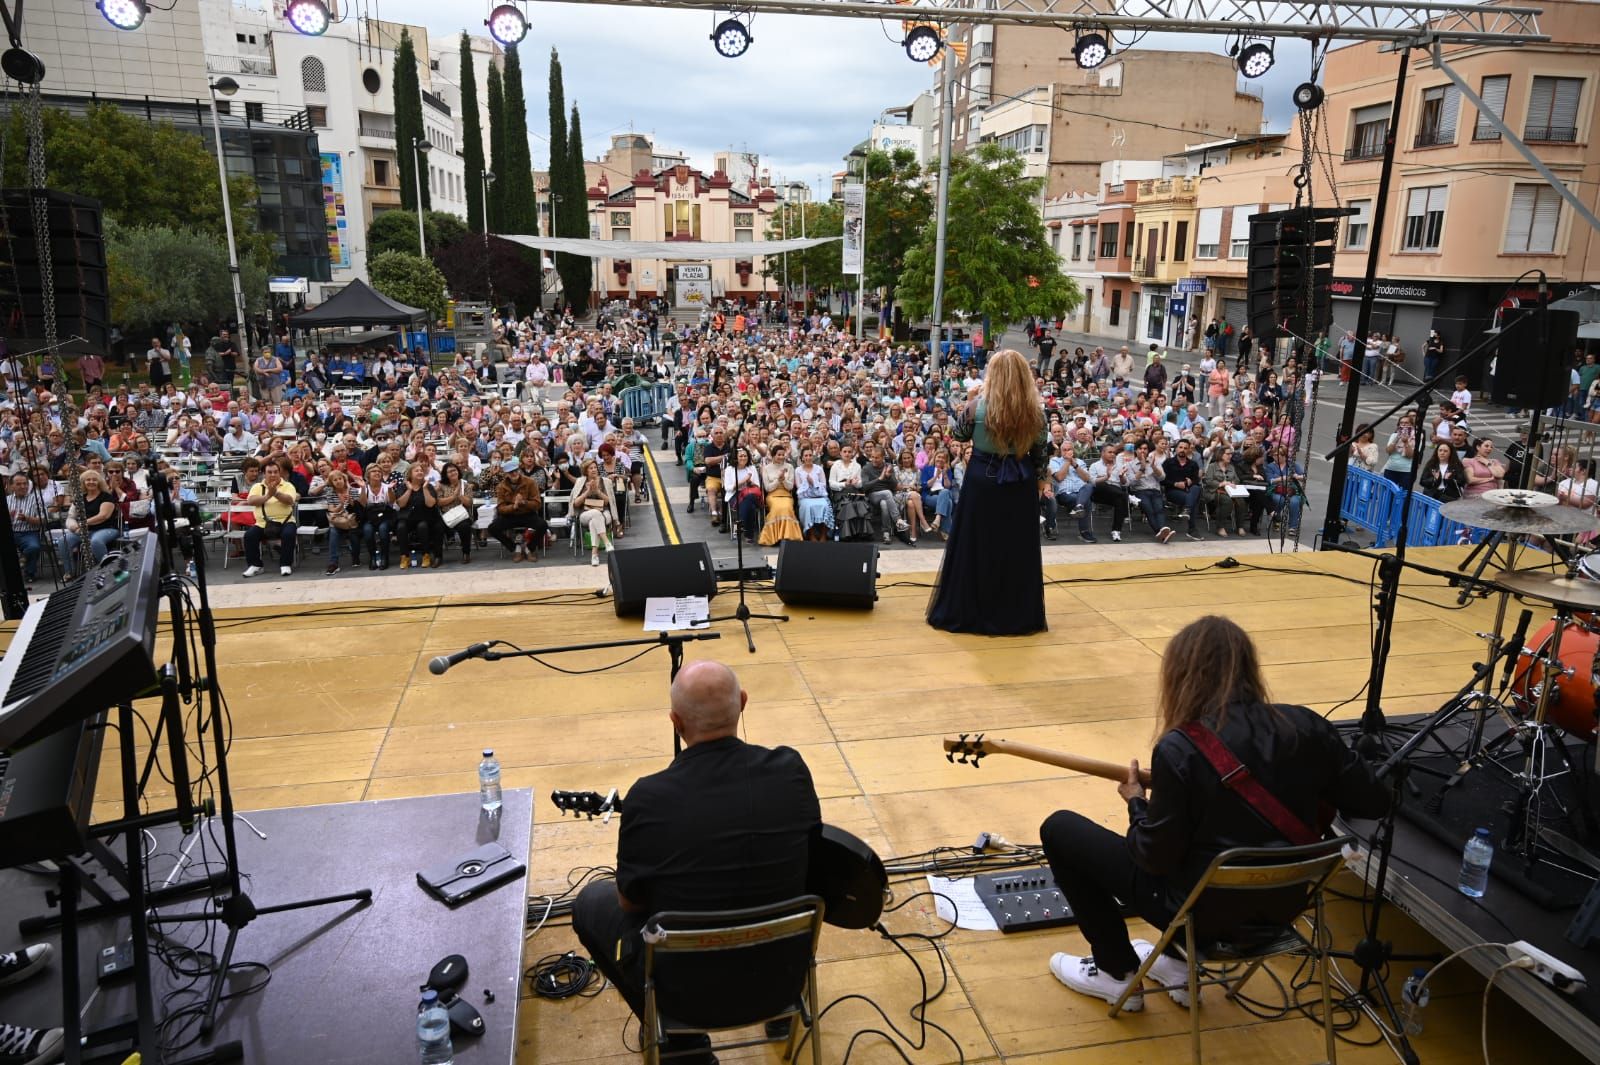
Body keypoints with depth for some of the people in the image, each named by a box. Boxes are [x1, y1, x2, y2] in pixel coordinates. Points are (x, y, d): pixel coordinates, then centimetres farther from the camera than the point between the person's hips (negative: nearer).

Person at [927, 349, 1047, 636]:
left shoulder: (978, 405, -13)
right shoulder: (1035, 409, -6)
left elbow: (958, 434, 3)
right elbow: (1039, 451, 3)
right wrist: (1041, 479, 16)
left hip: (983, 479, -2)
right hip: (1021, 482, 2)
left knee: (976, 545, 10)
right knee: (1018, 548, 12)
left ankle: (969, 612, 17)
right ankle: (1020, 616, 21)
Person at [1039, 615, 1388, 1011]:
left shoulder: (1180, 750, -24)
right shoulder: (1306, 727, -10)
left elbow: (1155, 857, -18)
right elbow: (1373, 802, 0)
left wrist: (1136, 802, 1)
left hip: (1204, 910, -6)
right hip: (1282, 903, 6)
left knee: (1059, 829, 9)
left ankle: (1118, 974, 19)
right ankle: (1180, 963, 32)